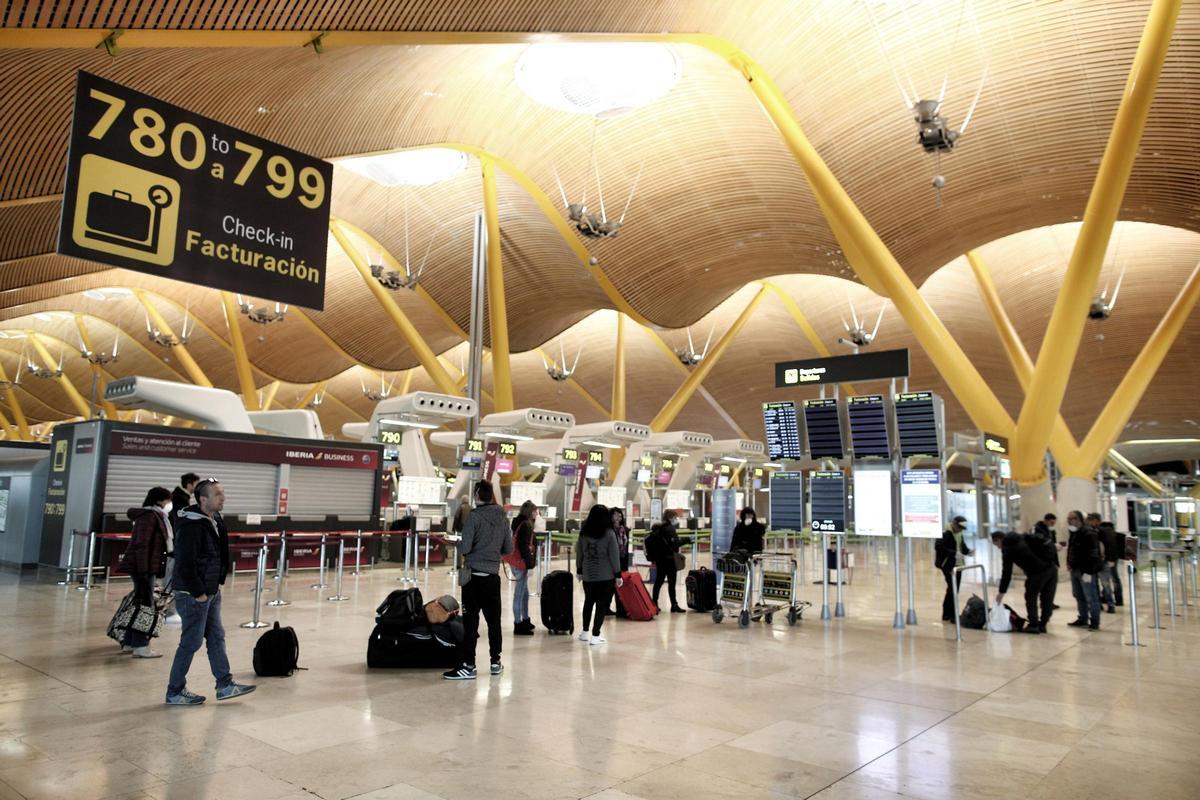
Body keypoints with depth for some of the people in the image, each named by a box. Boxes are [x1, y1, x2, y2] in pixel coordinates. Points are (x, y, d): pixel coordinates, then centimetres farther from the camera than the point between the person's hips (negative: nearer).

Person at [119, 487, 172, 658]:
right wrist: (143, 570, -23)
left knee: (139, 604, 16)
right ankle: (140, 647, 3)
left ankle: (129, 643, 25)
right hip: (143, 567, -10)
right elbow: (142, 544, -21)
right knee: (145, 605, -4)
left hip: (148, 567, 10)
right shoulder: (149, 515, -15)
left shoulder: (156, 516, 14)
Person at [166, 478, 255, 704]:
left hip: (211, 592, 10)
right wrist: (198, 593, -19)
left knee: (216, 638, 14)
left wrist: (214, 587, 15)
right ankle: (175, 693, 17)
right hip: (194, 595, -10)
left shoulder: (215, 521, 9)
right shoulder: (192, 525, -22)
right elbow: (185, 564, -25)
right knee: (191, 643, 2)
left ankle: (225, 685, 22)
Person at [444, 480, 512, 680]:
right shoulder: (502, 518, 6)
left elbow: (465, 548, -15)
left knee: (470, 621, -3)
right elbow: (508, 549, 11)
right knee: (494, 620, 13)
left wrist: (457, 544, 5)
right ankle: (496, 662, 21)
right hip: (493, 576, 5)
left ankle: (468, 666, -2)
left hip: (473, 575, -5)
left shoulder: (474, 516, -12)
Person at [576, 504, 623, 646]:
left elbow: (579, 553, 8)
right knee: (602, 604, 3)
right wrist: (618, 575, -2)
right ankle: (595, 635, 1)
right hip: (606, 575, -5)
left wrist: (579, 570, 20)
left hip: (588, 574, 5)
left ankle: (585, 632, 27)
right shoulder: (609, 533, -11)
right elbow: (614, 556, -9)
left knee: (588, 602, 19)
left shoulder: (583, 532, 1)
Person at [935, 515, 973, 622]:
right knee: (952, 588, -11)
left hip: (958, 565, 9)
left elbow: (963, 547, 19)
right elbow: (938, 547, -24)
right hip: (948, 565, -8)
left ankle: (947, 615, 19)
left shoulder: (959, 534, 12)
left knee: (954, 590, 10)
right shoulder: (945, 533, -15)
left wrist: (969, 551, -3)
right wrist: (954, 553, -30)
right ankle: (949, 615, -4)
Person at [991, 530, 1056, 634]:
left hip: (1038, 572, -7)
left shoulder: (1008, 549, -1)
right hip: (1051, 567, 7)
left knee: (1031, 598, 8)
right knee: (1047, 599, 14)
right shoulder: (1022, 538, 21)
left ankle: (1033, 625, 6)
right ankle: (1042, 625, 19)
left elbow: (1007, 572, -1)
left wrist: (1002, 592, 5)